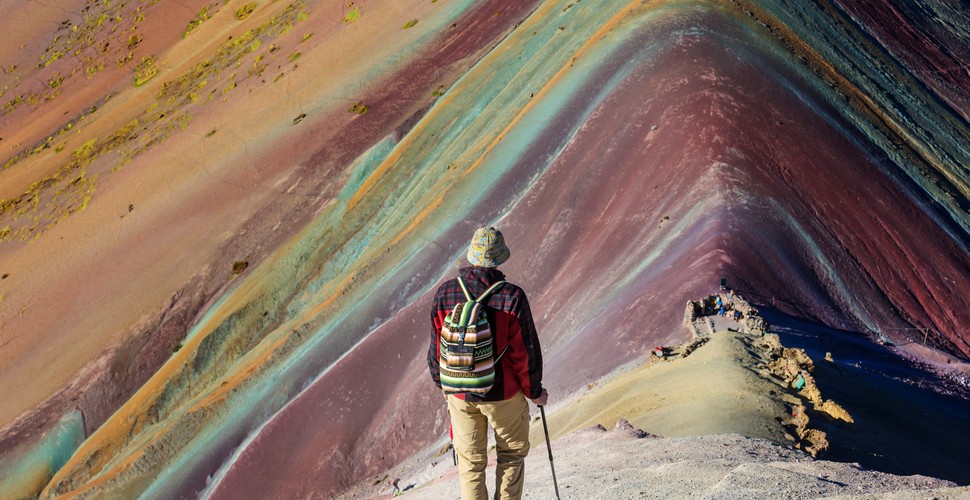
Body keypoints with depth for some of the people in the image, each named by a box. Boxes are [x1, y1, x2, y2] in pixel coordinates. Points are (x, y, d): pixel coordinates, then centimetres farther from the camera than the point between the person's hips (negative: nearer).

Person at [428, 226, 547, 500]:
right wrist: (534, 391, 3)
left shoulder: (445, 293, -9)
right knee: (511, 456, 19)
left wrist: (443, 386, 16)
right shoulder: (512, 297, -18)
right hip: (504, 395, -2)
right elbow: (526, 352, -13)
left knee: (470, 463, 14)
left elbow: (436, 351, -1)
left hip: (461, 395, 2)